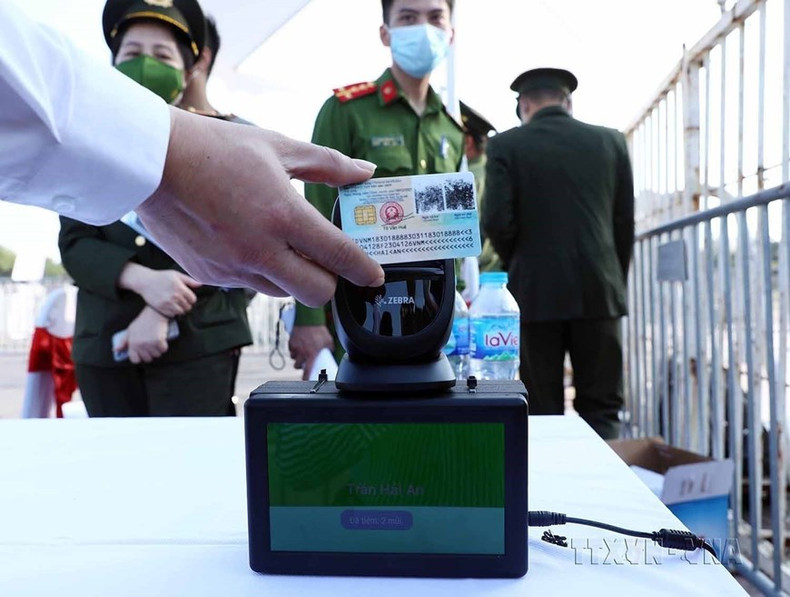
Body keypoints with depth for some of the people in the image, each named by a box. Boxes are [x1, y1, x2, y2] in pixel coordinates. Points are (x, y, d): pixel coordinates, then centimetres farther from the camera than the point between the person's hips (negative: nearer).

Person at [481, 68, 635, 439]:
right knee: (601, 408, 9)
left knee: (542, 413, 6)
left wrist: (519, 266, 9)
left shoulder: (505, 146, -1)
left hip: (536, 293, -2)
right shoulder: (611, 142, 7)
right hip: (599, 291, 2)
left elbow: (497, 221, -9)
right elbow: (625, 222, 7)